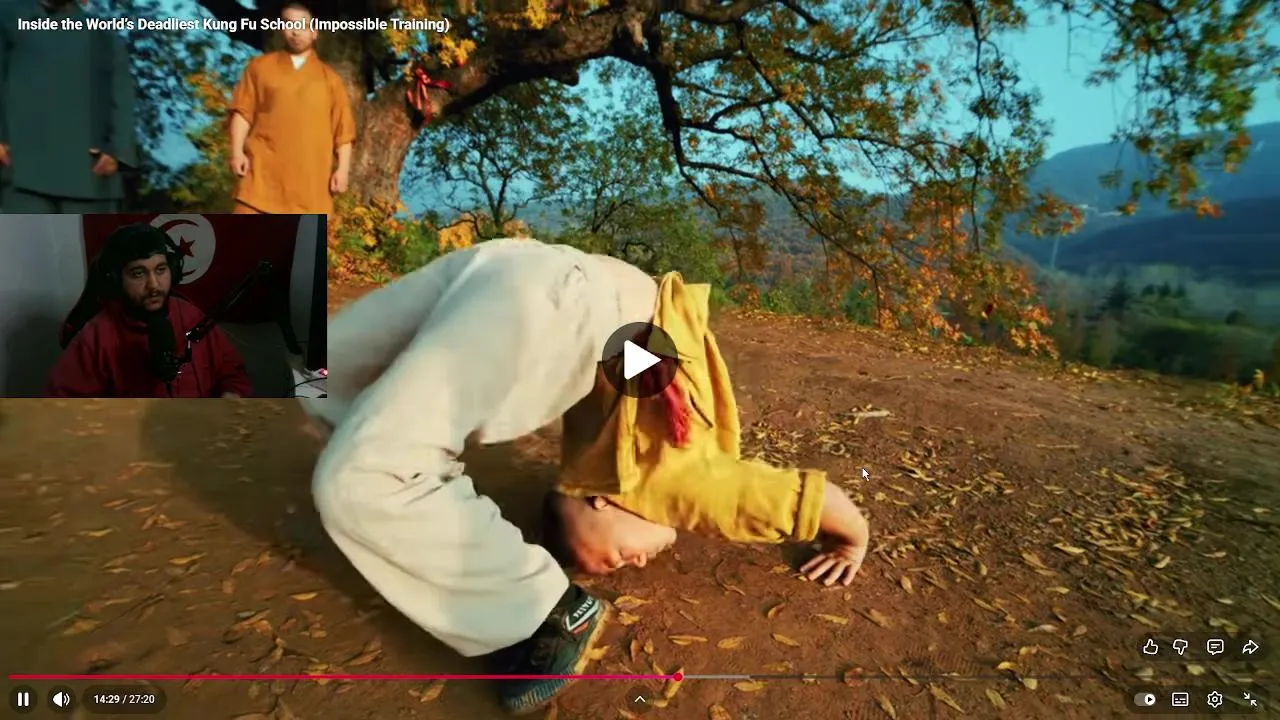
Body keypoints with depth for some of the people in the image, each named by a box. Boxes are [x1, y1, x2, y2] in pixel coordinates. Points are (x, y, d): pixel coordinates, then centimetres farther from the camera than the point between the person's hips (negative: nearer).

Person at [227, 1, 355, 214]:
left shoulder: (329, 77, 13)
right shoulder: (260, 66, 14)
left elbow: (343, 128, 8)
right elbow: (243, 111, 9)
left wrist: (343, 168, -3)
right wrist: (237, 152, -4)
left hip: (311, 176, 0)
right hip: (264, 170, 0)